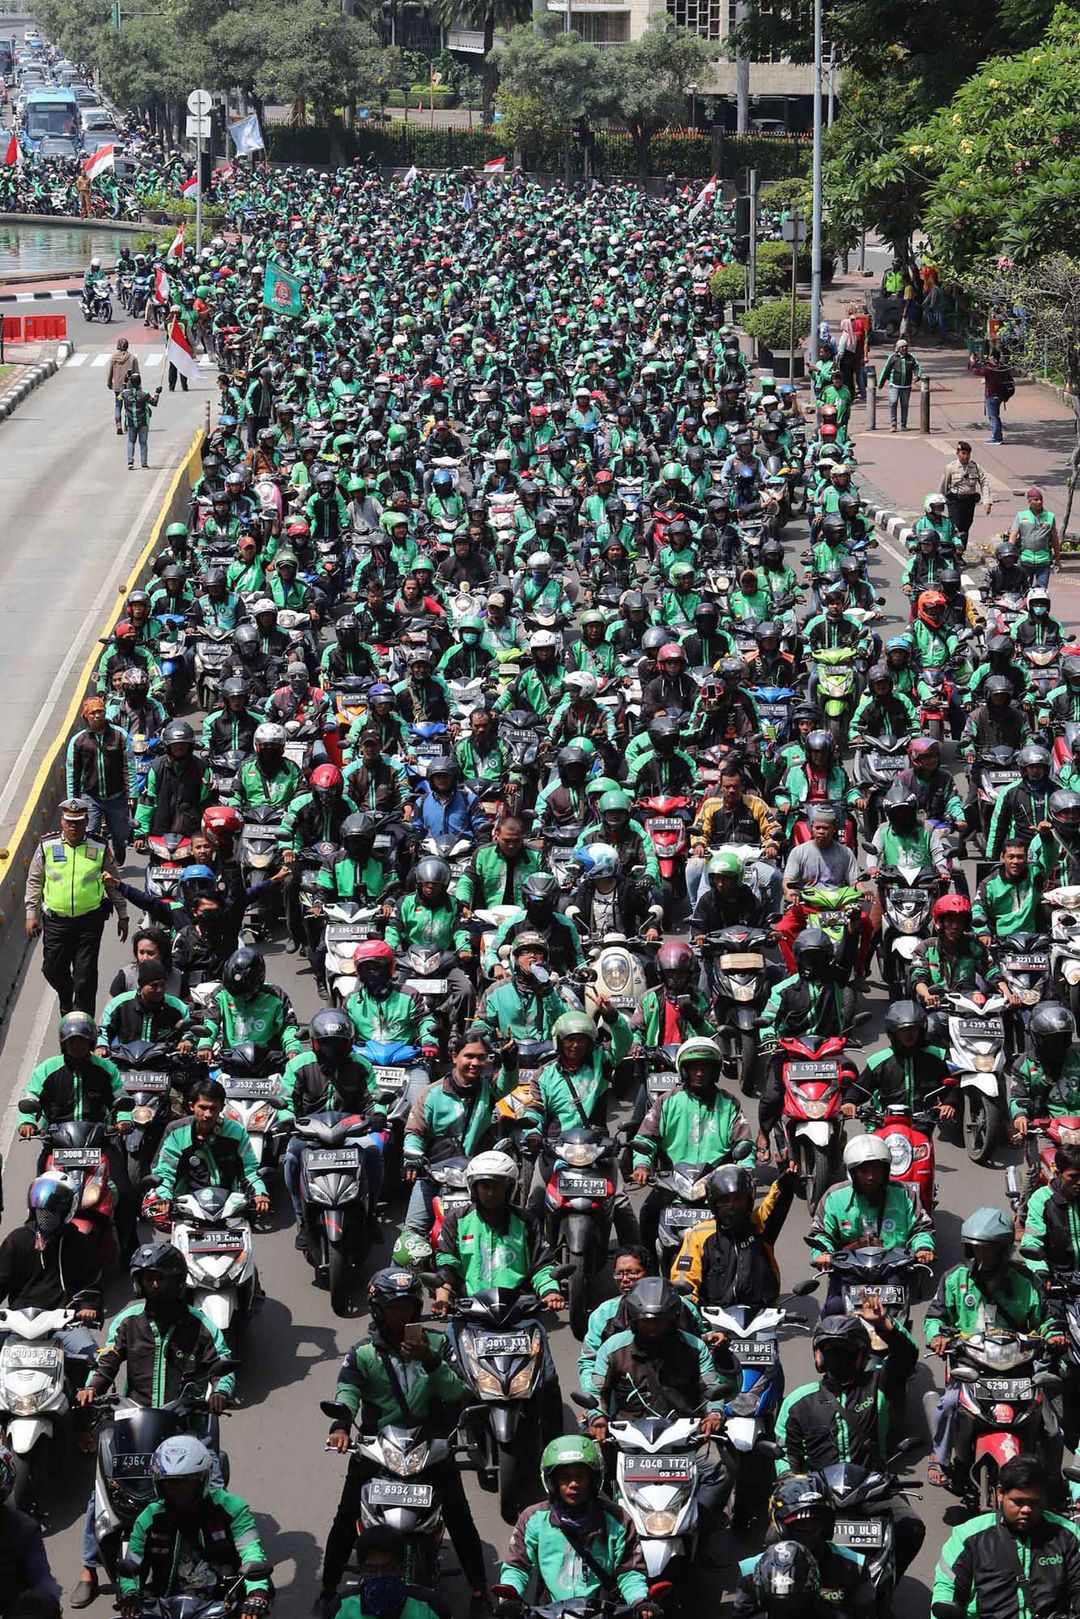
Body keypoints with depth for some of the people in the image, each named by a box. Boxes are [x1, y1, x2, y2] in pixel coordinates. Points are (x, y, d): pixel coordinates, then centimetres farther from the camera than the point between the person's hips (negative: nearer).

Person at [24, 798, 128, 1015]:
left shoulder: (100, 848, 0)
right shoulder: (47, 847, 0)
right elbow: (34, 882, 9)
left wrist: (122, 916, 9)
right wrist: (31, 914, 6)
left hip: (90, 920, -1)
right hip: (55, 920, 1)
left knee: (85, 974, -2)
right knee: (53, 969, 9)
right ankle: (65, 1001, 39)